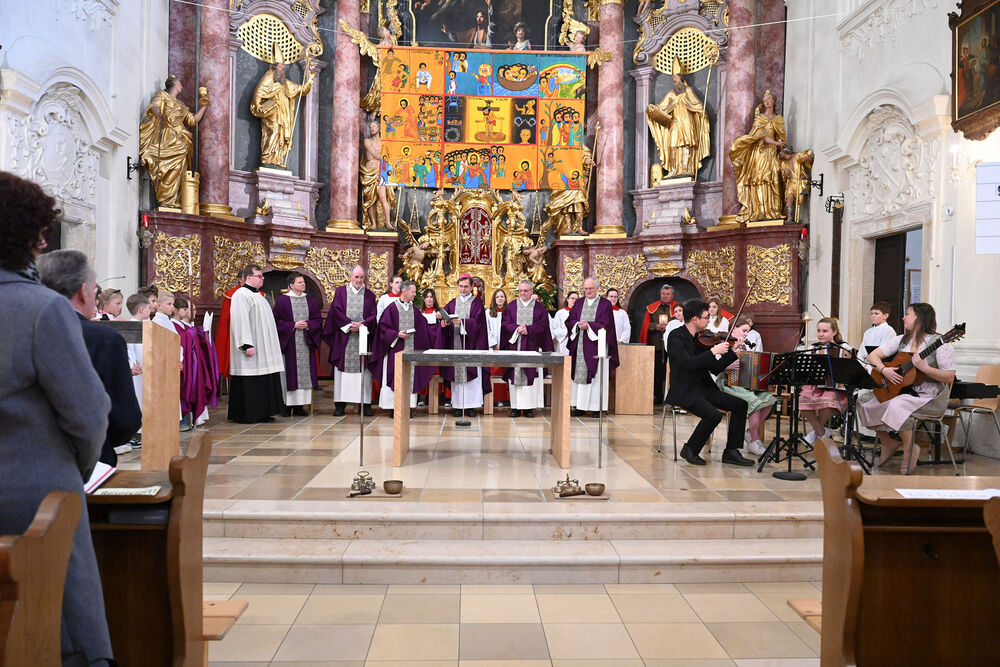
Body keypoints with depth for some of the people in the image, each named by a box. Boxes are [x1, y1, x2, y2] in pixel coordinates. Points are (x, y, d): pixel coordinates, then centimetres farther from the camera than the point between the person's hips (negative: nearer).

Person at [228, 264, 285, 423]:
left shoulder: (258, 295, 19)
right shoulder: (241, 295, -10)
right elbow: (241, 320, -19)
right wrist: (247, 344, -26)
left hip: (263, 349, 10)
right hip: (251, 349, -10)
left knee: (263, 382, 10)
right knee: (248, 383, -6)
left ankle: (261, 413, 15)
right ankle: (245, 414, 0)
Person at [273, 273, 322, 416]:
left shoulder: (311, 300, 11)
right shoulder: (282, 300, 0)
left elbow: (318, 319, 9)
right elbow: (277, 321, -4)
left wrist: (307, 324, -9)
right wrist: (294, 325, -13)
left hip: (306, 343, 4)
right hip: (289, 343, -3)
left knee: (304, 371, 1)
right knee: (290, 372, -4)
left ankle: (299, 405, 6)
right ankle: (287, 404, 2)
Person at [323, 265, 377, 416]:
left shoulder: (369, 295, 11)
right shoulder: (341, 291, 9)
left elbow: (373, 315, 3)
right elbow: (337, 310, -2)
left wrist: (361, 325, -13)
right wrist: (349, 324, -13)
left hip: (363, 336, 1)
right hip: (343, 337, 0)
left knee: (364, 369, -1)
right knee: (342, 368, 0)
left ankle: (365, 404, 2)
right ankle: (340, 404, 5)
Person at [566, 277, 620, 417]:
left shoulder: (605, 304, 3)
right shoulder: (578, 303, 14)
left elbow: (605, 324, -6)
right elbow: (569, 321, 8)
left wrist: (589, 325, -17)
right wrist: (578, 324, -12)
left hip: (596, 344, -3)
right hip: (579, 345, 3)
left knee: (596, 376, -4)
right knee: (579, 374, 2)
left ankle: (596, 407, 0)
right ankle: (579, 406, 7)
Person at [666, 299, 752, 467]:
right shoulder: (676, 337, -12)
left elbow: (715, 369, 12)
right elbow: (688, 363, -28)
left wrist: (732, 350, 4)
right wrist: (713, 351, -24)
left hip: (704, 388, 8)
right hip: (684, 392, -8)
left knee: (740, 405, -4)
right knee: (714, 415, -29)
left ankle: (731, 452, 3)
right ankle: (690, 450, -7)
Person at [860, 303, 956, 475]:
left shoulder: (939, 343, -9)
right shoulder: (901, 340, 9)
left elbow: (949, 377, -15)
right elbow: (873, 356, 6)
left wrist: (924, 367, -28)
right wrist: (884, 370, -13)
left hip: (929, 395, -7)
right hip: (902, 390, 7)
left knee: (896, 406, -34)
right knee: (865, 405, -10)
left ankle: (910, 449, -10)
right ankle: (888, 443, 11)